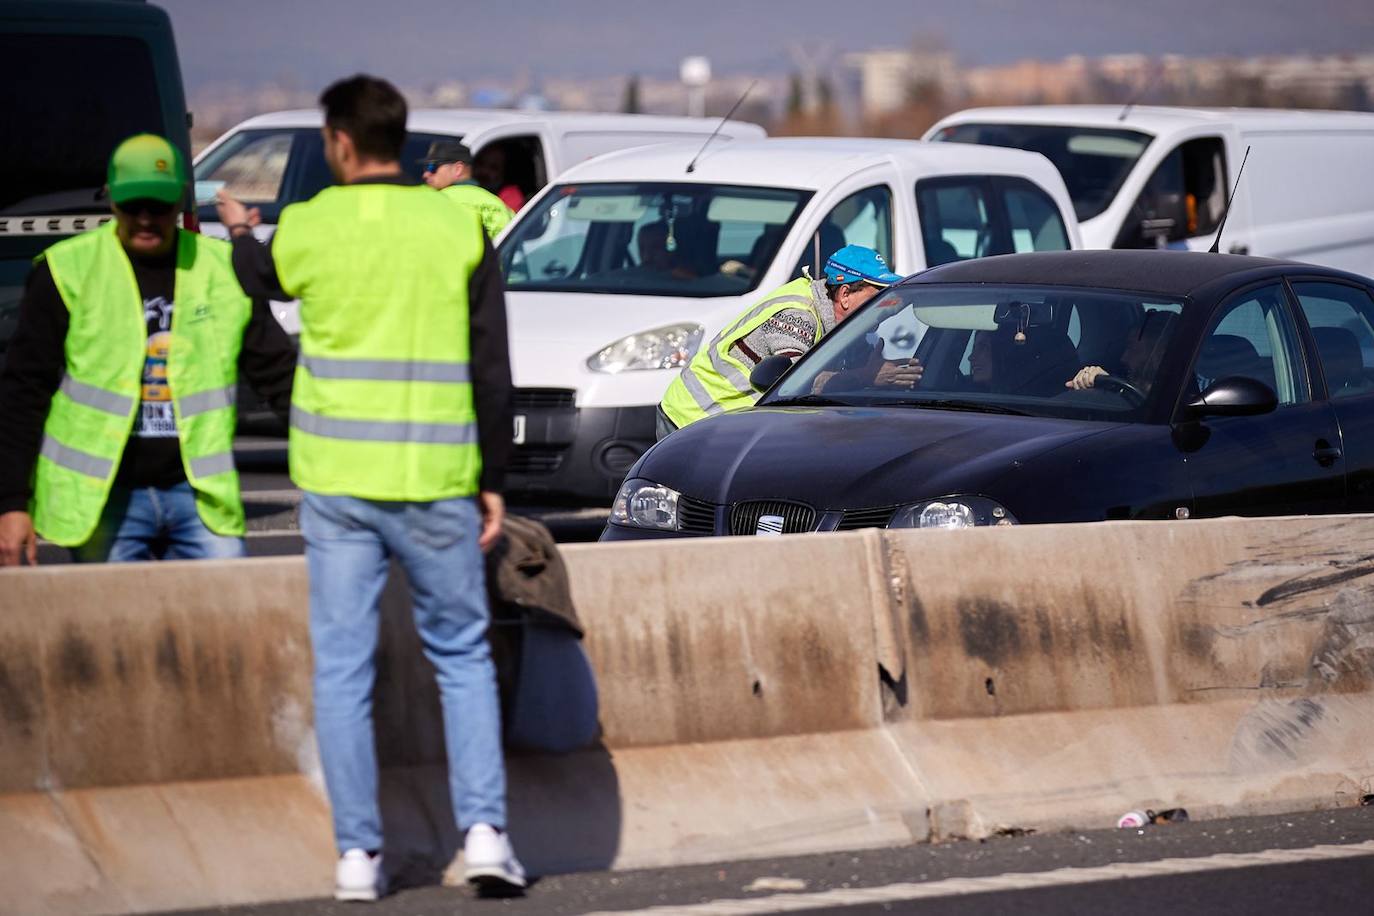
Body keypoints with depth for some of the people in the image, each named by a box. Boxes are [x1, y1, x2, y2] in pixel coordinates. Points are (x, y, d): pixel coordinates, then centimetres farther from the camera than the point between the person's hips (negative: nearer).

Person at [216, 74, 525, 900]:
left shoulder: (308, 228, -2)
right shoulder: (458, 228, -2)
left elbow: (263, 279, 22)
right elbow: (492, 370, 0)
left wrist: (240, 232, 45)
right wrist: (494, 478, 9)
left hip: (338, 480, 0)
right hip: (436, 481, 0)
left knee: (343, 669, 6)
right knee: (463, 657, 12)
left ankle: (359, 854, 5)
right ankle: (485, 830, 1)